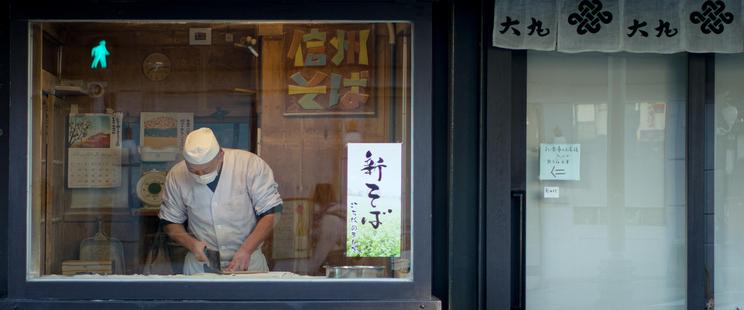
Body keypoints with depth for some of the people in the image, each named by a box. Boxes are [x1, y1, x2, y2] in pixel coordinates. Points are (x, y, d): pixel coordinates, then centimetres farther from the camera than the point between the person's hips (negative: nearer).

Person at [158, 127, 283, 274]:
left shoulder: (250, 164, -12)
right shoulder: (176, 176, -5)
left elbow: (271, 212, -9)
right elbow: (170, 222, 8)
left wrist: (246, 250, -18)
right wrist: (191, 243, -10)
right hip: (200, 265, 1)